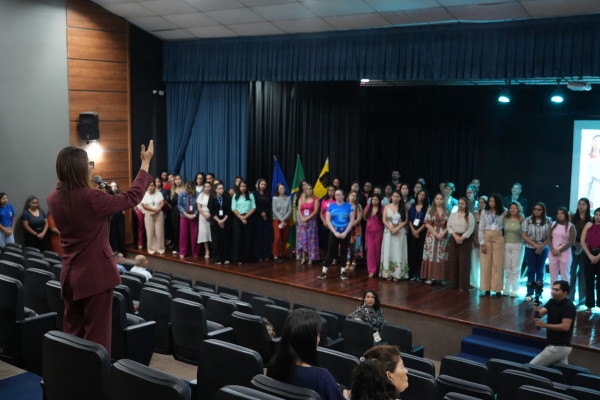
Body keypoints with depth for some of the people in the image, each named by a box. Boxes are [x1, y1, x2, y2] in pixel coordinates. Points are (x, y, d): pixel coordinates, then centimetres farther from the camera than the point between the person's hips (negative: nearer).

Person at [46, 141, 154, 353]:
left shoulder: (53, 198, 1)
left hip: (70, 273, 7)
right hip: (95, 273, -7)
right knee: (97, 335, 1)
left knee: (72, 332, 16)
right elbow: (132, 198, -10)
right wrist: (145, 164, -1)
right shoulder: (91, 197, -20)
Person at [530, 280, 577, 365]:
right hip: (555, 345, 8)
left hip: (559, 347, -8)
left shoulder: (569, 307, -16)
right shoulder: (552, 302, 8)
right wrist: (537, 310, -27)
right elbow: (540, 314, -4)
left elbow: (565, 327, -24)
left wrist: (545, 325, -31)